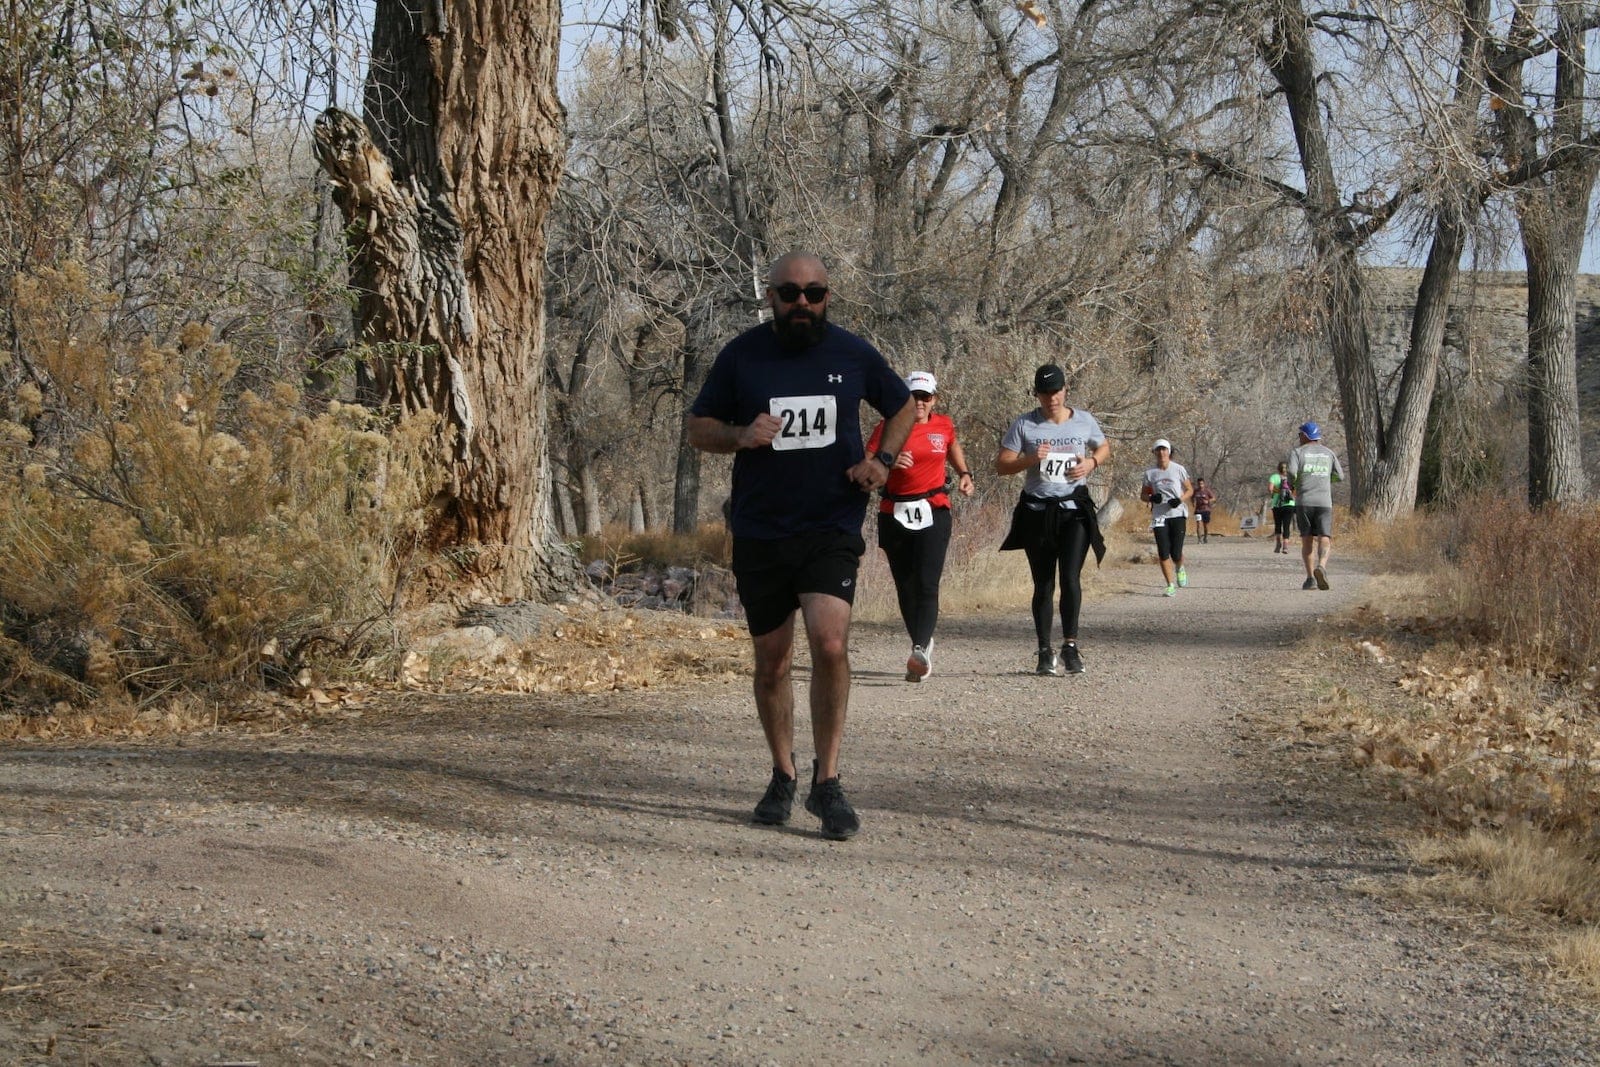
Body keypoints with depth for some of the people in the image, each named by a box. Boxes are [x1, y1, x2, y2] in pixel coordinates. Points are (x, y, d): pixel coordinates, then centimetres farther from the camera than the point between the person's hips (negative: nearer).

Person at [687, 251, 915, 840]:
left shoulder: (853, 354, 2)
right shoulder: (741, 355, 1)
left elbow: (903, 407, 18)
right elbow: (698, 427, 8)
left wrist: (882, 459, 0)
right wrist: (740, 435, -13)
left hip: (832, 527, -1)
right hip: (759, 533, 1)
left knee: (830, 644, -20)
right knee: (771, 663, 9)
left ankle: (827, 781, -9)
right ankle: (783, 776, 29)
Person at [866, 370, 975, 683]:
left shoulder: (943, 426, 6)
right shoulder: (888, 427, -1)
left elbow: (954, 449, 29)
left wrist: (965, 475, 13)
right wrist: (889, 462, -29)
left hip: (934, 512, -1)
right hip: (895, 513, 1)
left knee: (926, 584, -16)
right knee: (905, 585, 9)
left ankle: (920, 650, -28)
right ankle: (922, 642, 27)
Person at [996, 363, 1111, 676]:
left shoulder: (1084, 421, 4)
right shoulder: (1024, 425, 0)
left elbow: (1104, 448, 20)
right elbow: (1001, 465, -1)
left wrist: (1092, 463, -2)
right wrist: (1030, 459, -18)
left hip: (1074, 509, 0)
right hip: (1037, 511, 0)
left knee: (1070, 577, -15)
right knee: (1043, 584, 6)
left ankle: (1070, 645, -4)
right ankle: (1045, 652, 15)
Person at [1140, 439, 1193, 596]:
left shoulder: (1178, 469, 0)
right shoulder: (1150, 473, 4)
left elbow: (1190, 490, 8)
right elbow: (1143, 495, 13)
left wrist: (1180, 500, -12)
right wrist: (1151, 498, -10)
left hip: (1177, 514, -1)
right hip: (1159, 516, 2)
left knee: (1176, 553, -6)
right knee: (1163, 553, -6)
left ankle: (1179, 569, 29)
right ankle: (1171, 585, 4)